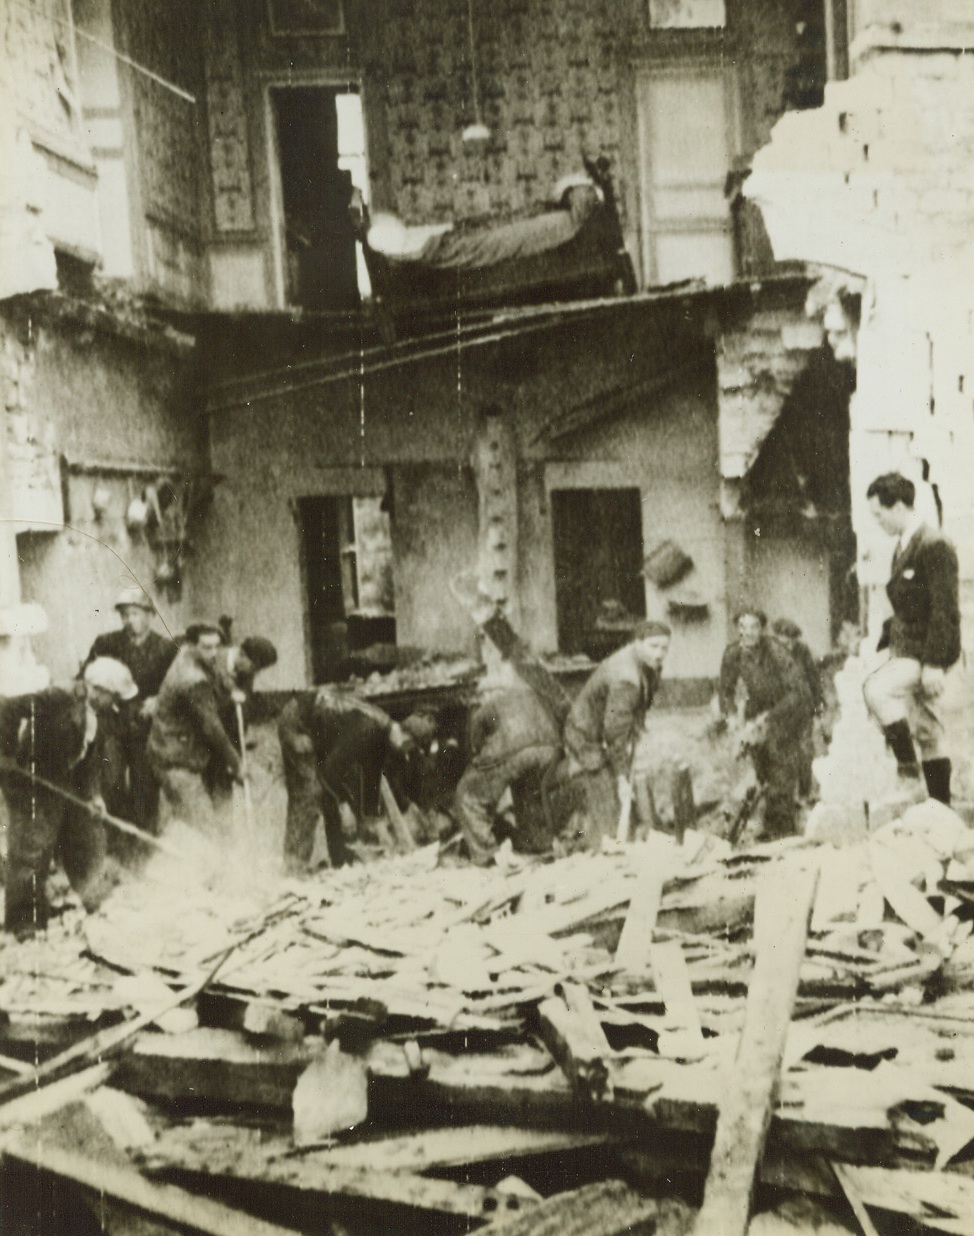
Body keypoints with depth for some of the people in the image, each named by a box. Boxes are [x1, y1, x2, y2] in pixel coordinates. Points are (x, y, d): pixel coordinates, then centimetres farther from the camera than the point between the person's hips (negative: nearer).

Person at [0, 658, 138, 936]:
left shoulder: (95, 715, 0)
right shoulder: (57, 701, -26)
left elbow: (90, 756, 8)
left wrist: (92, 793, 1)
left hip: (67, 786, 9)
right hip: (31, 784, -9)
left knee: (88, 837, 16)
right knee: (32, 851, -1)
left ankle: (95, 903, 35)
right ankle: (25, 923, 13)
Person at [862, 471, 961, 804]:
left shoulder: (934, 546, -14)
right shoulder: (903, 547, 14)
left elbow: (945, 610, -19)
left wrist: (934, 663, -22)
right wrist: (881, 640, 11)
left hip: (927, 652, -9)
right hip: (906, 649, 9)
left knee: (876, 688, -27)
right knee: (927, 732, 11)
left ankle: (910, 773, -16)